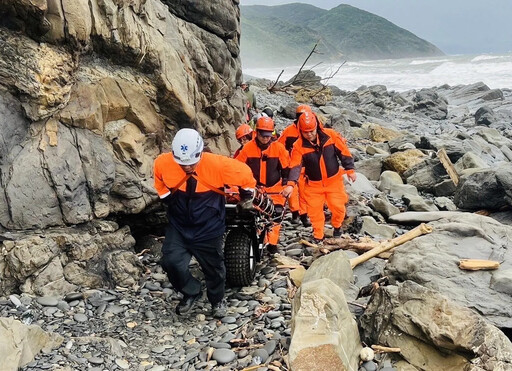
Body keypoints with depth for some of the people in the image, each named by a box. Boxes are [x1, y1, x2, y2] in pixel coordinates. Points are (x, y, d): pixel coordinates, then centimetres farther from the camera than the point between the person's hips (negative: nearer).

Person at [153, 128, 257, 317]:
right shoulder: (162, 163, -18)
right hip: (178, 225, 2)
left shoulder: (217, 164, -25)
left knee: (213, 266, 13)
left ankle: (218, 300, 43)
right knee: (171, 261, -13)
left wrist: (247, 198, 6)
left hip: (208, 228, -2)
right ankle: (190, 292, 17)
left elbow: (245, 174, -8)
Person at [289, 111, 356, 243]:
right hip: (313, 184, 0)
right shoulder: (298, 146, -15)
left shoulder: (330, 135, -13)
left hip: (334, 180, 0)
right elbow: (295, 166, -20)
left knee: (338, 207, -2)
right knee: (314, 210, 3)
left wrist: (350, 169, -1)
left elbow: (344, 152, -3)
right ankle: (318, 236, 23)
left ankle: (337, 226, 30)